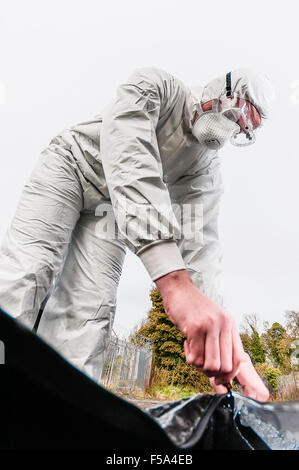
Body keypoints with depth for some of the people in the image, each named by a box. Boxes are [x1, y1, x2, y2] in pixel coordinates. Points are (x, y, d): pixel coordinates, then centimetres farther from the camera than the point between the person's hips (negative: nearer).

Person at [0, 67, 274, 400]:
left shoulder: (207, 166, -9)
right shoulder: (153, 86, -24)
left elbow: (201, 243, -18)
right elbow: (128, 159, -43)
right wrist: (174, 280, -58)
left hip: (109, 209, 4)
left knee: (90, 311, -14)